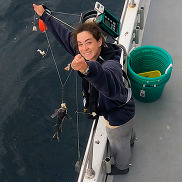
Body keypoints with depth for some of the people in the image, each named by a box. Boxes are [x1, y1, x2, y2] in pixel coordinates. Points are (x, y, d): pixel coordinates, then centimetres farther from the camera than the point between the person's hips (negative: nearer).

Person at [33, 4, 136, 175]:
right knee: (126, 132, 41)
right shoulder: (89, 56, -20)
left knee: (119, 145, 26)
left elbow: (109, 83, -69)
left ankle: (122, 167, 58)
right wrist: (44, 16, -1)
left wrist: (87, 69, -87)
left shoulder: (111, 64, -44)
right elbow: (65, 35, -7)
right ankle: (130, 142, 74)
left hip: (118, 116, -7)